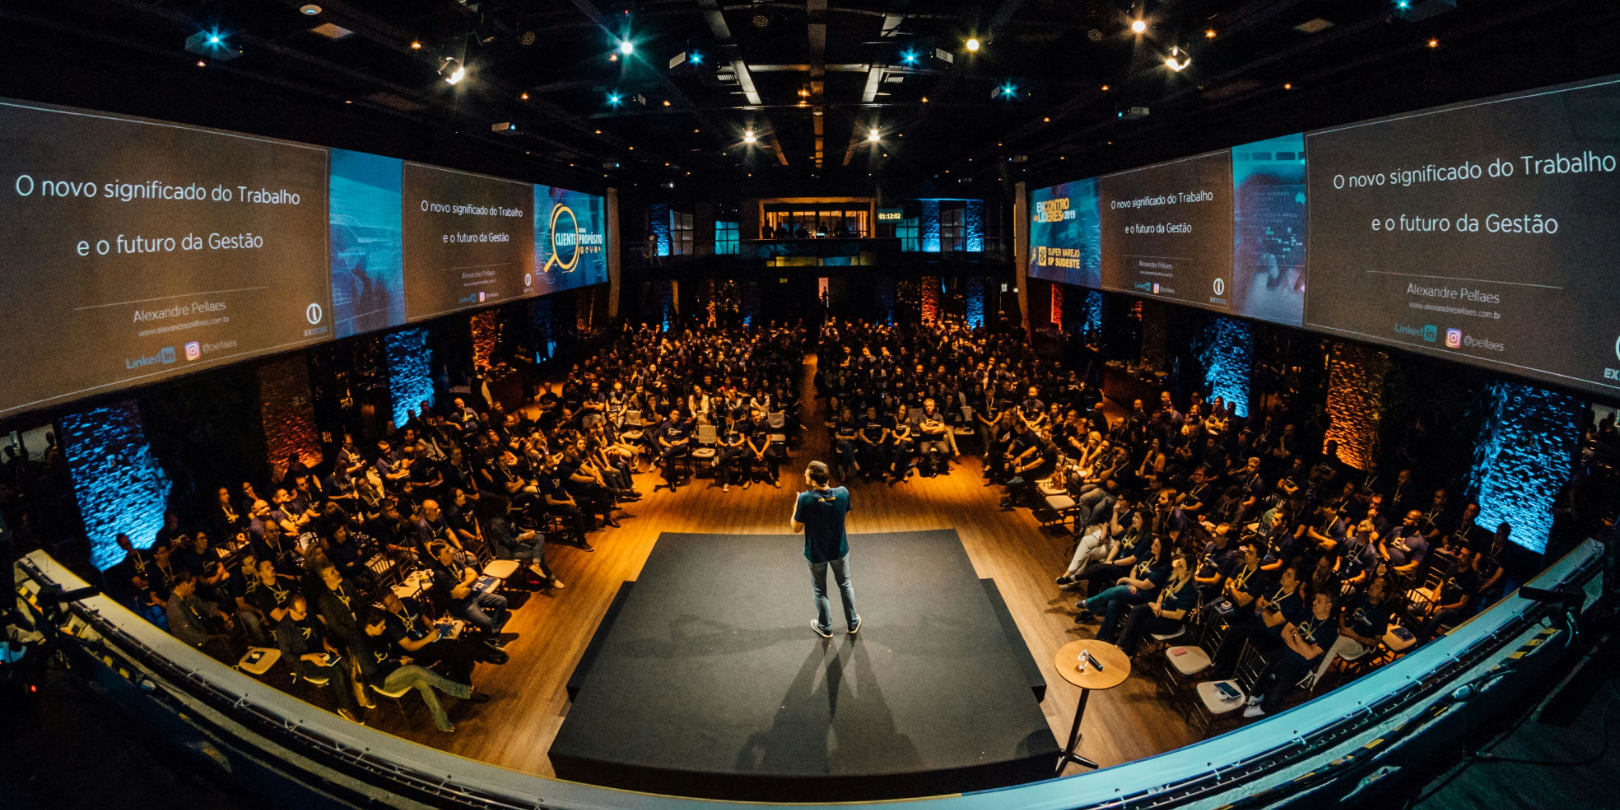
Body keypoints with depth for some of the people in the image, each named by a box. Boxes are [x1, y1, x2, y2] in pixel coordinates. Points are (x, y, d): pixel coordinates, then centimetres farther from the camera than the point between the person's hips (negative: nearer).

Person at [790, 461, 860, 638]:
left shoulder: (805, 499, -30)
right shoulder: (843, 493, -20)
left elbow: (796, 529, -17)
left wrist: (796, 507, -3)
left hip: (816, 553, -2)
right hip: (839, 549, 2)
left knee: (820, 591, 21)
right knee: (845, 585, 25)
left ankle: (825, 628, 38)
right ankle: (853, 623, 41)